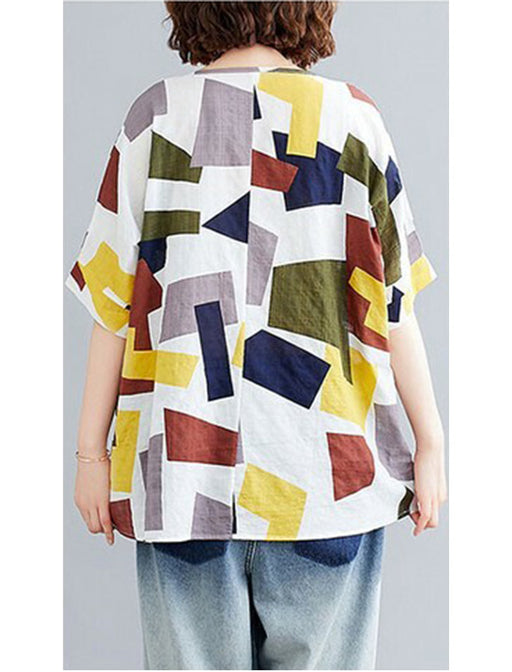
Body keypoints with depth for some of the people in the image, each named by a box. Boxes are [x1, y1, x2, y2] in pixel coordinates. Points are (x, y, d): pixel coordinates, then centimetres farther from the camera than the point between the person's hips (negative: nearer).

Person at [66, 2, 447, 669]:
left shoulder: (156, 115, 1)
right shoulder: (349, 115, -1)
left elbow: (113, 303, 0)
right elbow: (392, 302, -2)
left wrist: (92, 451, 7)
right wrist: (431, 443, 7)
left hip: (183, 473, 1)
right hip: (325, 473, 0)